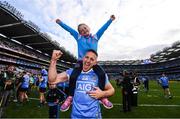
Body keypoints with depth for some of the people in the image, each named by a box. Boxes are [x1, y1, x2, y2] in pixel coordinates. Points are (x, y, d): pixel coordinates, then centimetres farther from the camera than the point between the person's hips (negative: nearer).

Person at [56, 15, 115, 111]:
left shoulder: (95, 37, 15)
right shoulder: (78, 37, 12)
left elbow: (103, 28, 16)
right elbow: (69, 29, 14)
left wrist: (110, 20, 15)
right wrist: (60, 23, 14)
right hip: (81, 61, 0)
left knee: (102, 74, -23)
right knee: (73, 76, -21)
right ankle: (70, 98, 1)